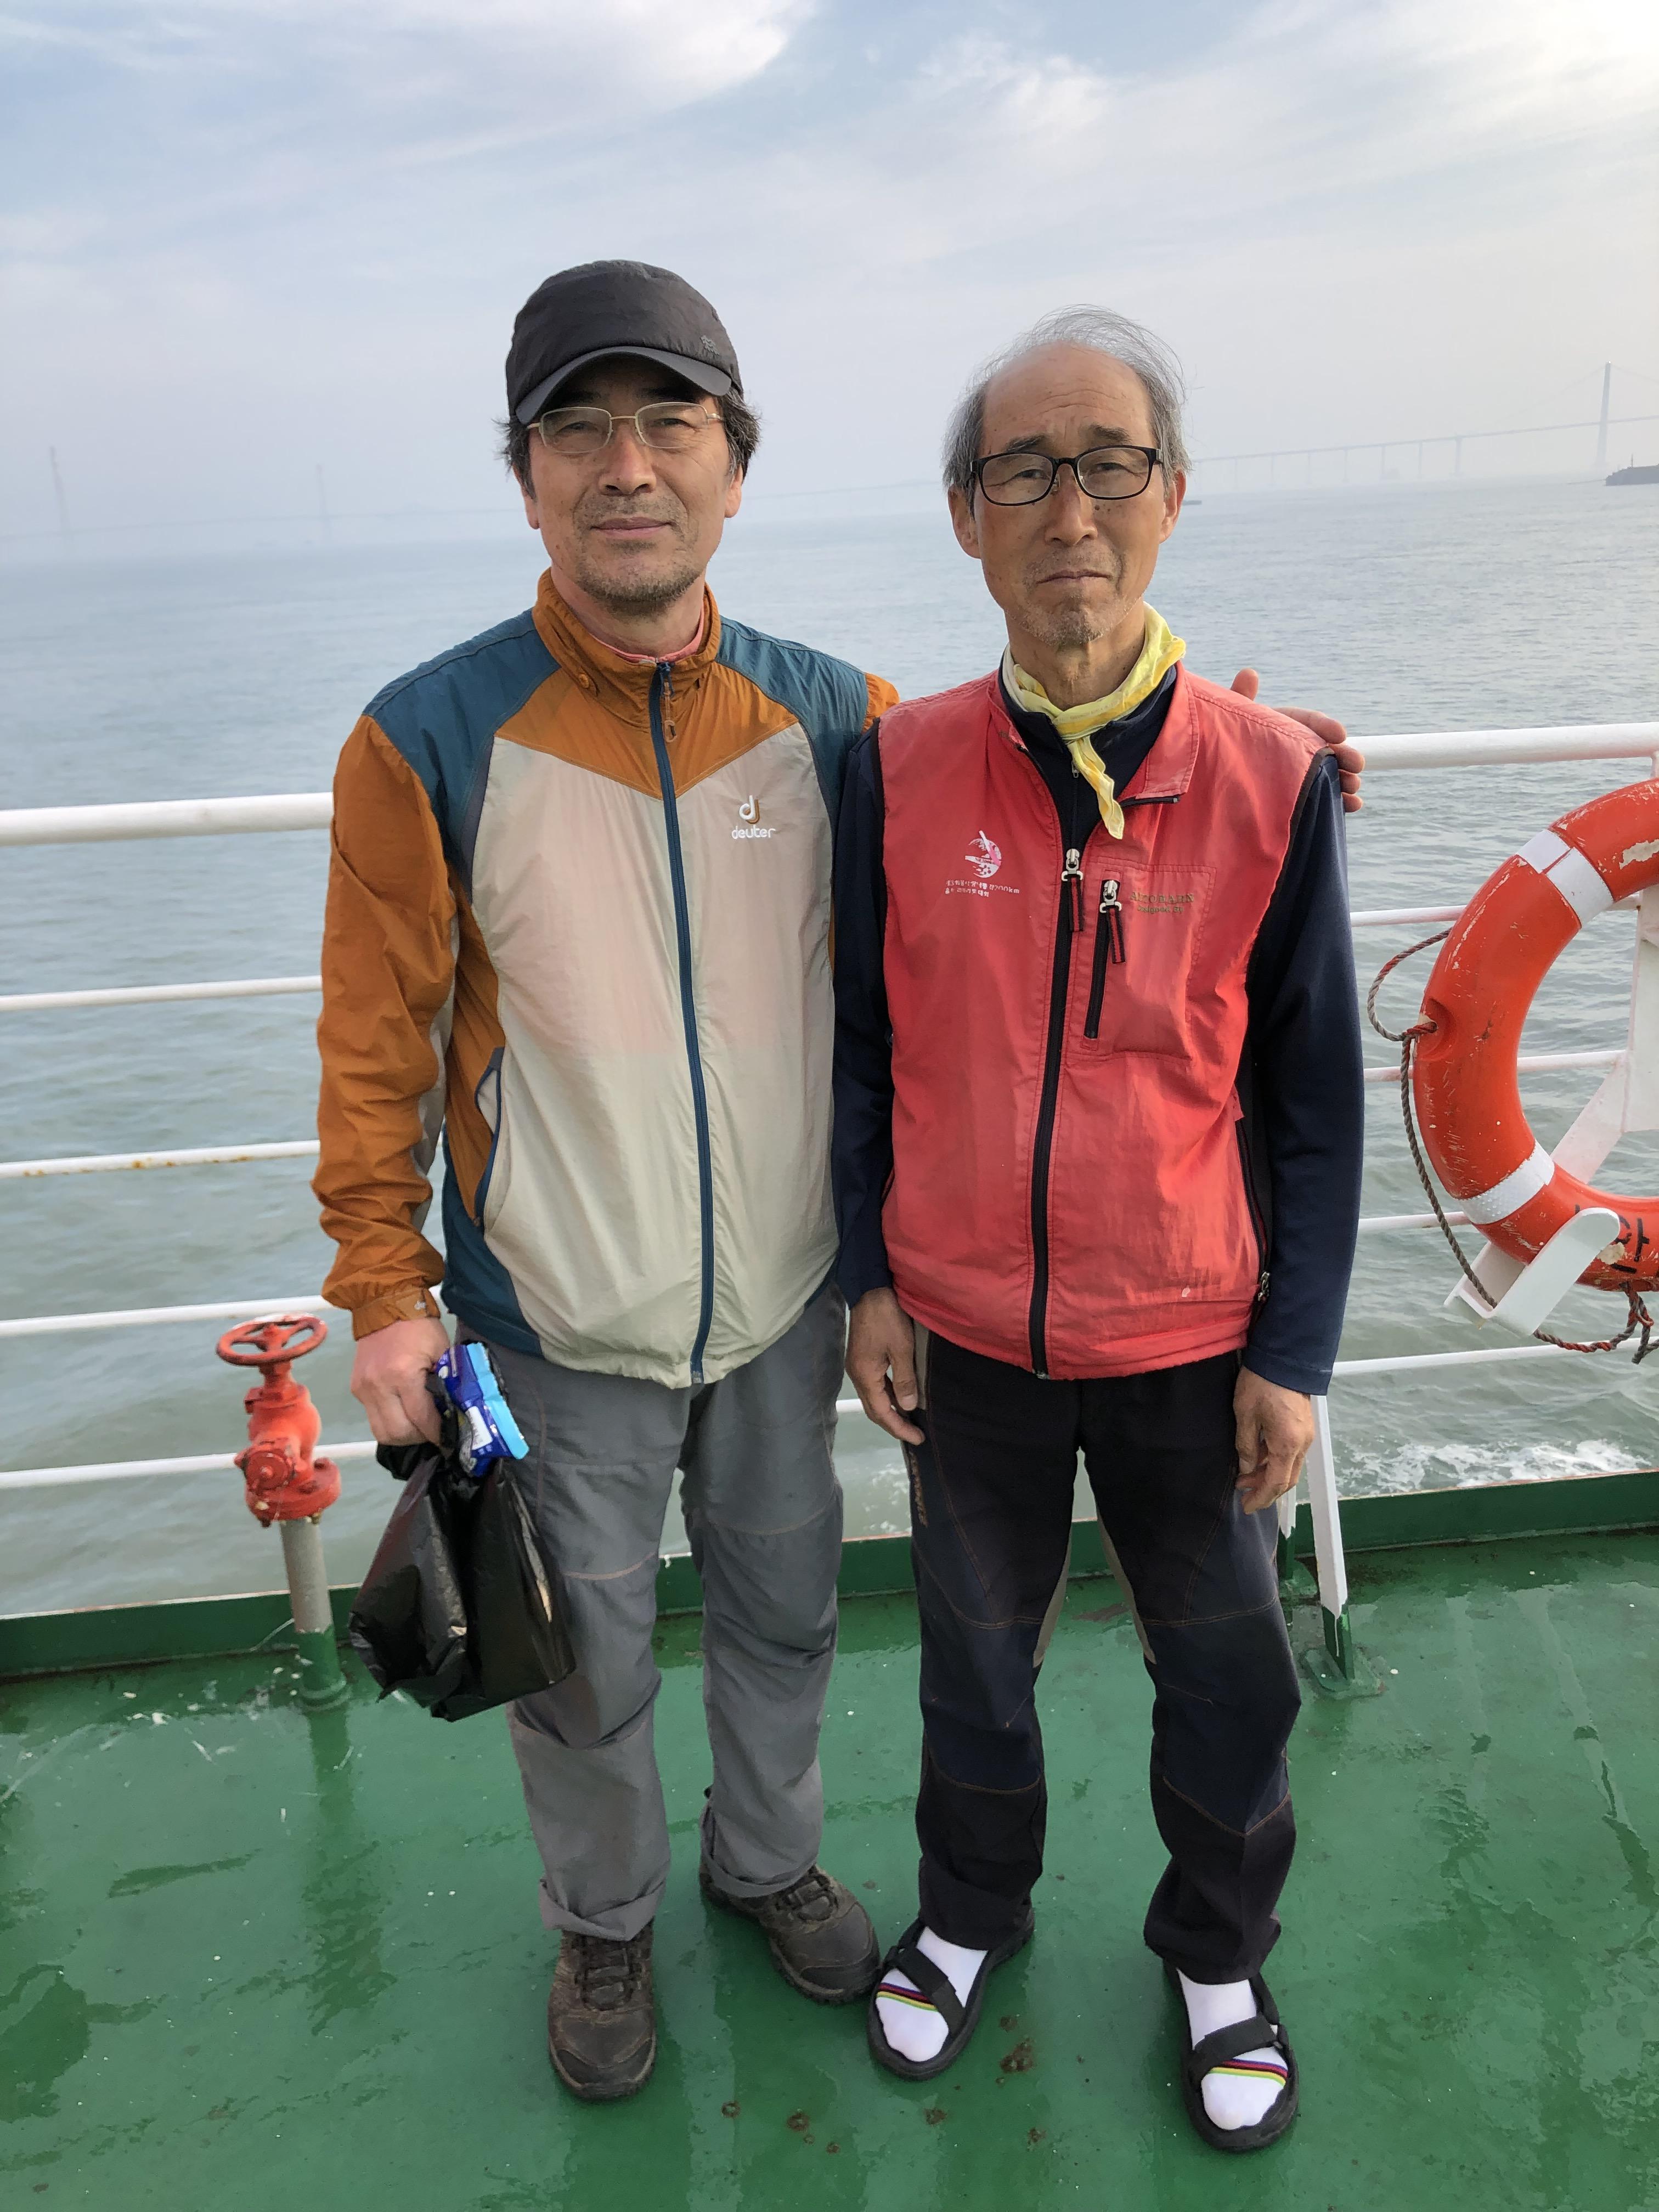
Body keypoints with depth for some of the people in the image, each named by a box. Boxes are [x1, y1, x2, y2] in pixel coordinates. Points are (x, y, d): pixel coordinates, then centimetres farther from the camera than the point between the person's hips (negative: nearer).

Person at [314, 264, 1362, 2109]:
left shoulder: (831, 717, -6)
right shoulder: (431, 744, -14)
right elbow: (376, 1043, -7)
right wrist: (384, 1289, -6)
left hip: (783, 1297, 3)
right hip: (559, 1327, -2)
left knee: (782, 1616, 23)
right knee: (585, 1666, 17)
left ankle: (767, 1858, 52)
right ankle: (603, 1922, 47)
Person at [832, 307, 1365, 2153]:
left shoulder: (1273, 778, -11)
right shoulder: (899, 770, -8)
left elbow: (1315, 1094, -5)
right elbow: (862, 1046, 2)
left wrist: (1294, 1351, -4)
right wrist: (867, 1276, 1)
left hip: (1191, 1339, 0)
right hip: (967, 1336, 1)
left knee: (1227, 1678, 17)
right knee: (975, 1655, 21)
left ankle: (1220, 1952, 47)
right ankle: (972, 1912, 50)